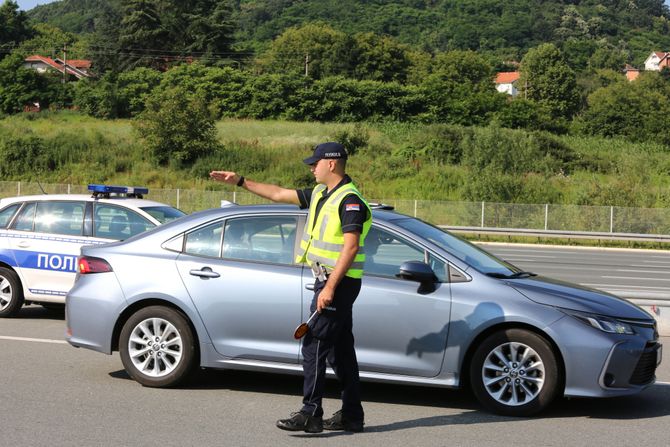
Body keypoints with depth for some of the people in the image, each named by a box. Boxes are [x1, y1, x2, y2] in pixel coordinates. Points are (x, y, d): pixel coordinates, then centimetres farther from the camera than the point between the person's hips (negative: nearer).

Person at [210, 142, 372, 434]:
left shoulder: (350, 200, -15)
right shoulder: (320, 195, 15)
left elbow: (350, 247, -22)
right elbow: (278, 194, 22)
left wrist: (329, 288, -25)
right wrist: (240, 182, 21)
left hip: (338, 283, -10)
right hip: (331, 281, 10)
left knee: (314, 346, -9)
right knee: (341, 349, 11)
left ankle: (311, 414, -6)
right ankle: (351, 415, 17)